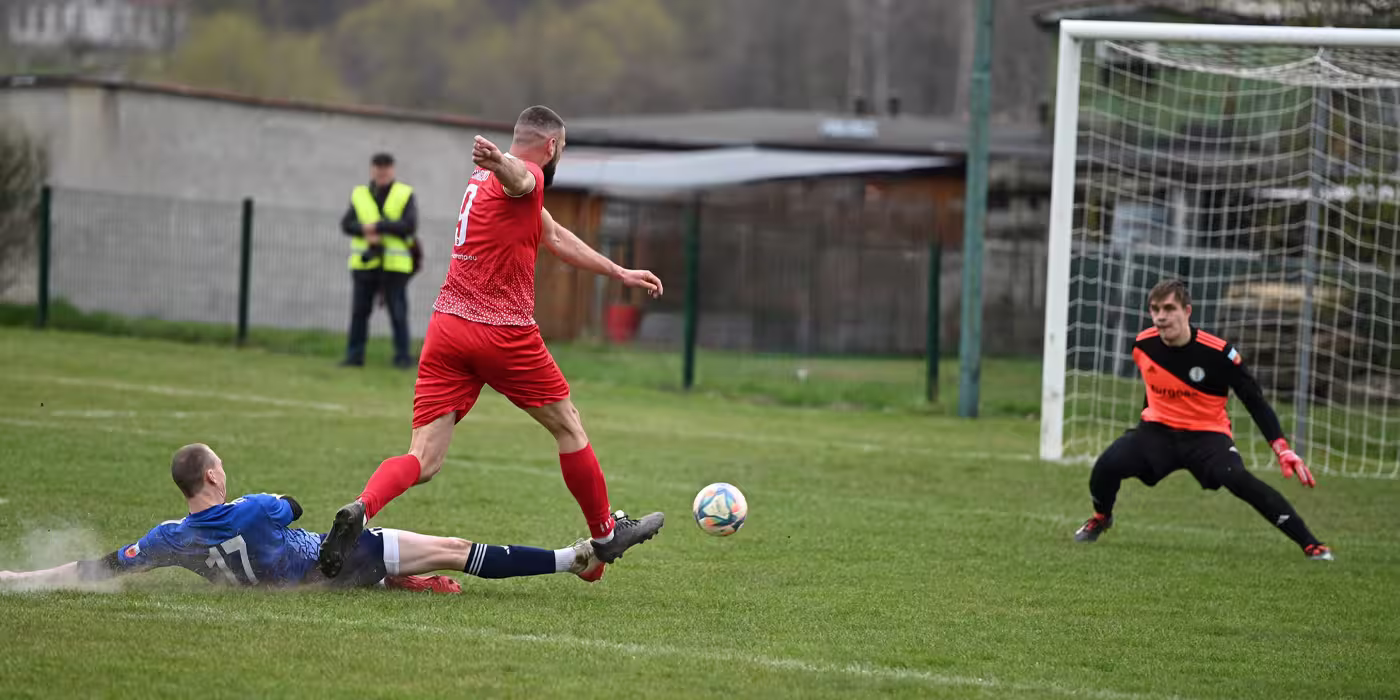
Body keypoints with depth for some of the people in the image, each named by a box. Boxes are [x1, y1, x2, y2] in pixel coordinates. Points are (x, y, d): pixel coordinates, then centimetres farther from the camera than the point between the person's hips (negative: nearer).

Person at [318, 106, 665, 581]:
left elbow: (556, 238, 35)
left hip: (447, 326, 7)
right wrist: (497, 162, -58)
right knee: (568, 427, 15)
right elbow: (516, 177, -33)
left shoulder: (485, 181, 23)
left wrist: (620, 274, 42)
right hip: (503, 332, -7)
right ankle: (605, 533, 30)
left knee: (423, 461, -3)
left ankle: (360, 509, -30)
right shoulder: (526, 177, -5)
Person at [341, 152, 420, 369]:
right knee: (359, 311, 2)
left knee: (398, 313, -3)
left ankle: (402, 357, 1)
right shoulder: (359, 195, 11)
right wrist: (366, 232, -17)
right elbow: (346, 224, 1)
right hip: (364, 263, 3)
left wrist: (377, 226, -14)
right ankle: (354, 355, 7)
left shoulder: (405, 195, 3)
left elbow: (409, 226, -9)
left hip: (394, 264, -3)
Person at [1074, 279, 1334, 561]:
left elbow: (1255, 401, -11)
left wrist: (1283, 450, -19)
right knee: (1108, 464, -24)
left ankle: (1310, 544, -30)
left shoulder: (1218, 354, -19)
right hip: (1158, 430, 3)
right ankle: (1101, 518, 13)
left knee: (1237, 479, -32)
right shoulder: (1143, 346, -7)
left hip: (1207, 434, -3)